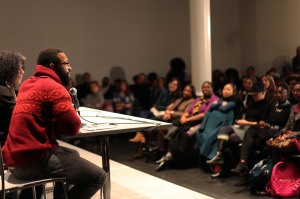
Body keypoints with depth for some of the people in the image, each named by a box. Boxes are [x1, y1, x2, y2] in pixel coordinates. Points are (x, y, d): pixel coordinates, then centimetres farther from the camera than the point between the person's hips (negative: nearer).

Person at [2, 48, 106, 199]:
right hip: (34, 162, -10)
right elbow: (73, 128, -18)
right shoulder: (55, 88, -12)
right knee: (99, 176, -7)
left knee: (73, 155, 31)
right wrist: (76, 117, 5)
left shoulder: (26, 84, 16)